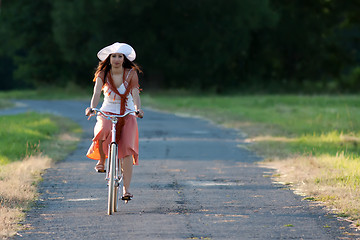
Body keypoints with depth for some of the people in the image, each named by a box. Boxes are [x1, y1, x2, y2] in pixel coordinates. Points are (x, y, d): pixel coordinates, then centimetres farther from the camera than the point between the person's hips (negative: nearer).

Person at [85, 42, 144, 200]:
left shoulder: (131, 74, -5)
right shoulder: (103, 74, -4)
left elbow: (135, 94, -18)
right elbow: (97, 93, -18)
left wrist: (138, 109, -38)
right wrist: (92, 108, -38)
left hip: (127, 115, 0)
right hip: (107, 113, 0)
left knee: (127, 149, -14)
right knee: (103, 131, -35)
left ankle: (126, 189, -11)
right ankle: (101, 159, -6)